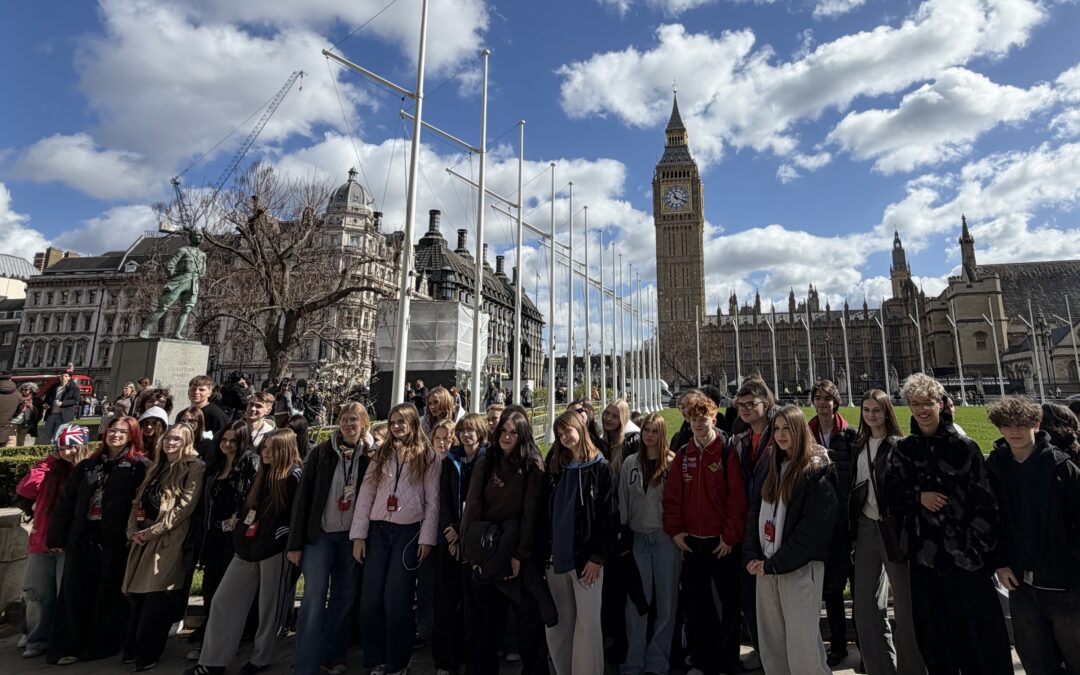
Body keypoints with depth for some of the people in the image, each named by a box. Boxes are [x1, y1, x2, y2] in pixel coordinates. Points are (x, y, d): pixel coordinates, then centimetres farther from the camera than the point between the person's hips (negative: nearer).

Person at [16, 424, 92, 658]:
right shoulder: (52, 470, 9)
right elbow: (24, 489, -4)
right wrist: (48, 462, -4)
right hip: (41, 541, 5)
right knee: (37, 593, 12)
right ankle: (36, 640, 27)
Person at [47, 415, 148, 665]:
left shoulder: (139, 466, -2)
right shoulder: (87, 465, 13)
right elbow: (66, 501, 13)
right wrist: (57, 536, 9)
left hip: (116, 539, -4)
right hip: (82, 537, 4)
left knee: (108, 593, 5)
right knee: (76, 592, 8)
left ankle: (101, 644, 21)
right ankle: (71, 644, 23)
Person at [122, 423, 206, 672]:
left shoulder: (194, 467, -6)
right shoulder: (156, 468, 19)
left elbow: (185, 506, -13)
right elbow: (139, 501, 18)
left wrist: (153, 531, -14)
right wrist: (133, 530, 2)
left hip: (168, 541, -6)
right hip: (143, 539, 7)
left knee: (156, 600, -3)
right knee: (137, 595, 9)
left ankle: (147, 654, 11)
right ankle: (132, 649, 24)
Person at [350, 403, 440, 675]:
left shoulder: (427, 456, 0)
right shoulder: (381, 454, 10)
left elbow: (433, 501, -2)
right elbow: (365, 495, 5)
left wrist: (427, 538, -8)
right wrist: (358, 535, -2)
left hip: (409, 532, -3)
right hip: (378, 530, 4)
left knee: (395, 599, -1)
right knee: (370, 599, 5)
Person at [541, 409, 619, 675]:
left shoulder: (601, 468, -4)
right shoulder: (555, 468, 11)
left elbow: (610, 515, -9)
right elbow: (546, 512, 12)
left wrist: (598, 556, -14)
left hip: (586, 556, -5)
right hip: (557, 555, 5)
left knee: (588, 621, -1)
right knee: (559, 621, 13)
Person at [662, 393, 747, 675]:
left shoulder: (727, 454, -8)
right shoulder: (683, 456, 4)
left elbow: (738, 498, -12)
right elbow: (672, 496, 4)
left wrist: (730, 536, -13)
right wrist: (675, 530, -3)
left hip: (723, 542, -4)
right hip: (691, 542, 4)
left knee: (729, 602, 9)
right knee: (697, 603, 14)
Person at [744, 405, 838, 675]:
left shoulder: (816, 472, -8)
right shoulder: (773, 467, 12)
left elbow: (812, 528, -14)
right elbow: (755, 513, 11)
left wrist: (775, 563, -13)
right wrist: (752, 557, -1)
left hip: (800, 567, -6)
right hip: (766, 566, 6)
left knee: (802, 646, -2)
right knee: (770, 643, 12)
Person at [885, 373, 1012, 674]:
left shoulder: (965, 447, -2)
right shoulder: (902, 452, 5)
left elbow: (986, 502, -3)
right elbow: (891, 498, 8)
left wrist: (979, 546, -9)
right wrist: (917, 497, -10)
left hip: (965, 556, -2)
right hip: (924, 555, 2)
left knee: (978, 631, 6)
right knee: (933, 636, 11)